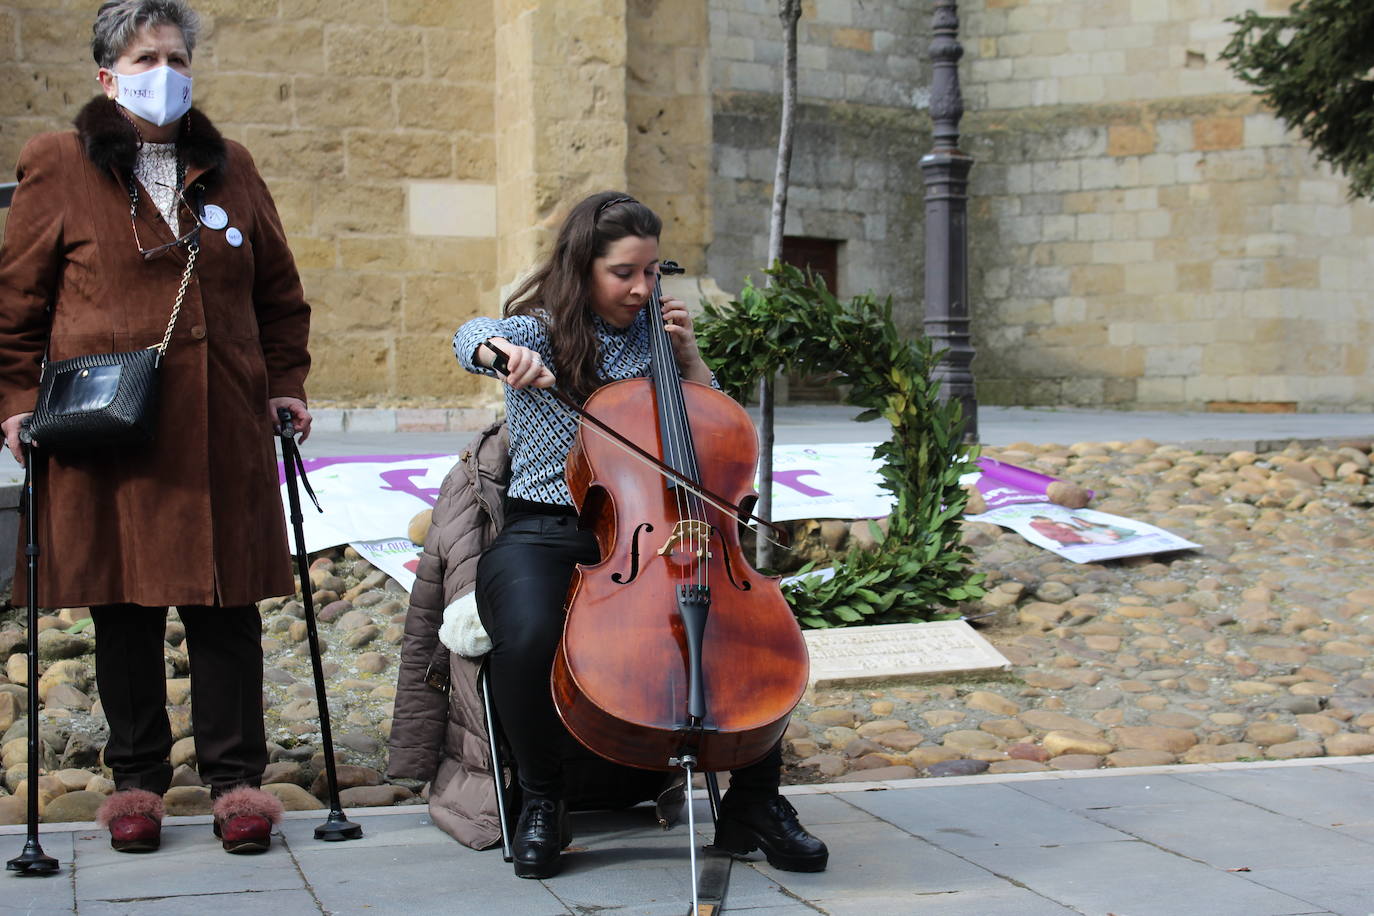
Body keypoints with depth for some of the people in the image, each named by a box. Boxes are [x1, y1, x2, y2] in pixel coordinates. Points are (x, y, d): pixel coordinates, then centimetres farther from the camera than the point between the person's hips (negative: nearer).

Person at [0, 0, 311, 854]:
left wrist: (285, 384, 10)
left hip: (223, 432, 2)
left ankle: (237, 778, 12)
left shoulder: (230, 168, 12)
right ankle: (138, 781, 19)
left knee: (227, 606, 3)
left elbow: (279, 292, 18)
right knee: (126, 607, 5)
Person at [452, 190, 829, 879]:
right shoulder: (541, 332, 3)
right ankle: (541, 803, -9)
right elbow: (472, 336, -21)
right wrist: (502, 351, -46)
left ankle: (754, 804, -6)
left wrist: (688, 356, 4)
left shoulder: (648, 339, 14)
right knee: (530, 636, -37)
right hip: (544, 537, -3)